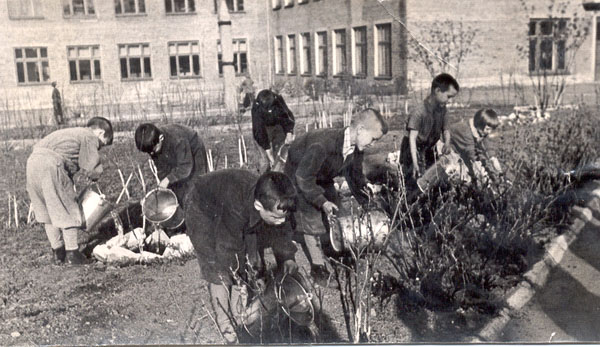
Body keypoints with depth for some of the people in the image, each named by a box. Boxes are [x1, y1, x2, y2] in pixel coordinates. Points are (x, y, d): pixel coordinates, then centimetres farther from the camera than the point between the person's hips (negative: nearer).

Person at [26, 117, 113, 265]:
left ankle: (58, 253, 27)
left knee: (48, 211, 18)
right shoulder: (90, 137, 4)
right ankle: (72, 254, 9)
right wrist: (95, 175, 20)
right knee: (68, 210, 4)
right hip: (51, 164, -9)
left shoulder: (71, 133, 31)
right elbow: (90, 169, -3)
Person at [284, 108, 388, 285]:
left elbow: (355, 177, 1)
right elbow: (304, 177, -33)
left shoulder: (356, 148, -16)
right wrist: (322, 202, -32)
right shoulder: (322, 144, -41)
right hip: (299, 179, -7)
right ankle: (319, 268, 2)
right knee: (310, 222, -10)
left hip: (322, 180, 8)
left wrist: (367, 204, 1)